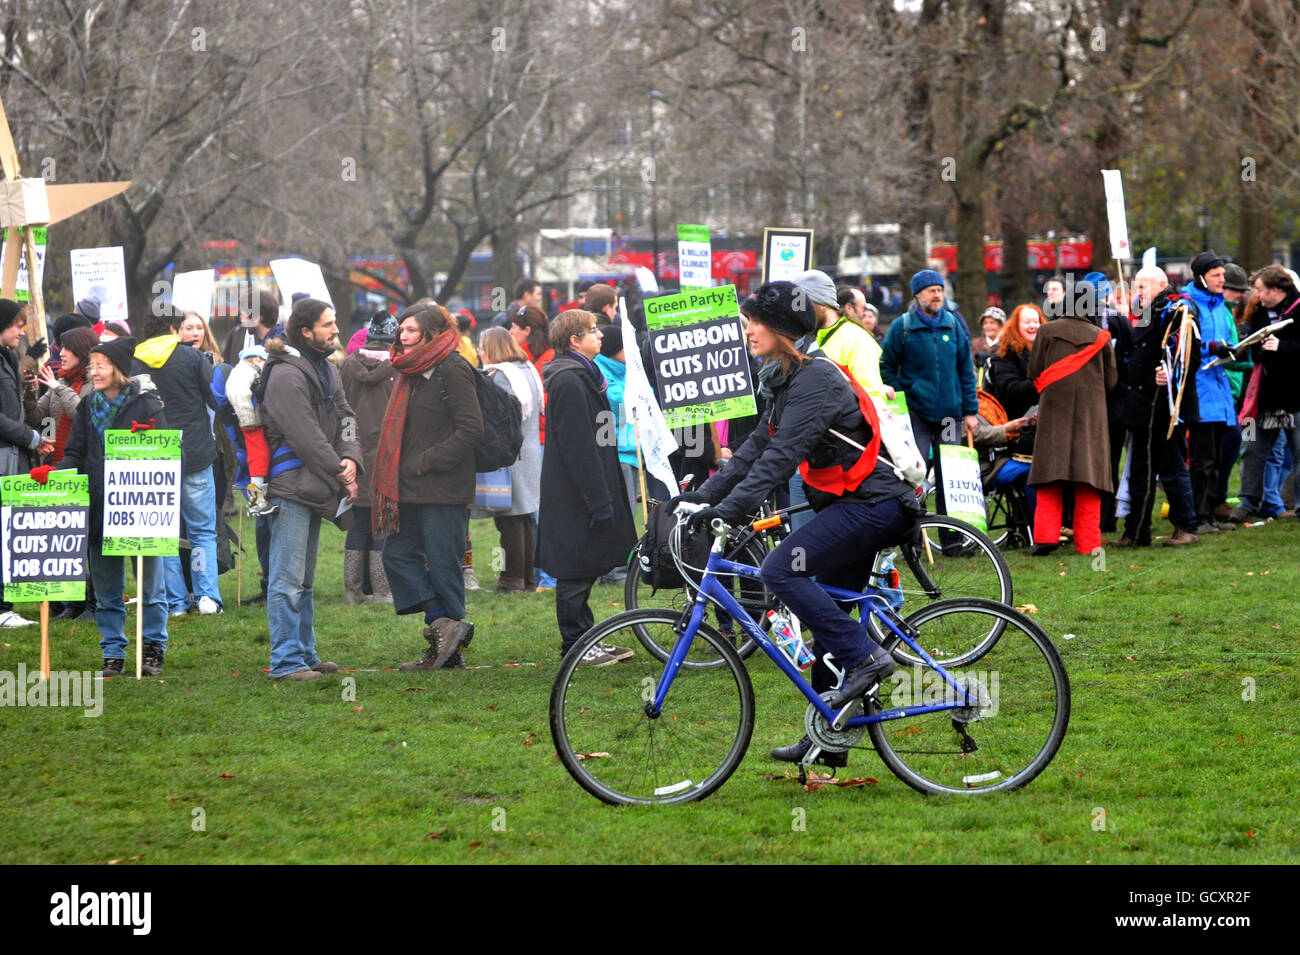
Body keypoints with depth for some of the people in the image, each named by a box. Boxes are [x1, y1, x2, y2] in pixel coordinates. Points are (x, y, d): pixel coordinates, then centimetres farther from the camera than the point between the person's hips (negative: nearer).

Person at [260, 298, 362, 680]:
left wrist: (350, 458, -8)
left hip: (314, 489, 10)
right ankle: (286, 661, -6)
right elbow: (306, 438, -18)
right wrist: (341, 476, -11)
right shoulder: (286, 376, -16)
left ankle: (305, 655, 25)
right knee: (288, 580, -8)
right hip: (291, 489, -10)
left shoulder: (327, 371, 15)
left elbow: (344, 419, 11)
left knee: (304, 580, 17)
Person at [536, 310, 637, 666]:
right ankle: (575, 645, 3)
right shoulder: (569, 381, -18)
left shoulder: (582, 376, 17)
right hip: (575, 493, -10)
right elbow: (577, 447, -22)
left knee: (584, 570, 14)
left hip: (583, 493, 10)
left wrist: (604, 495, 22)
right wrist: (598, 500, -23)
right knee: (576, 572, -3)